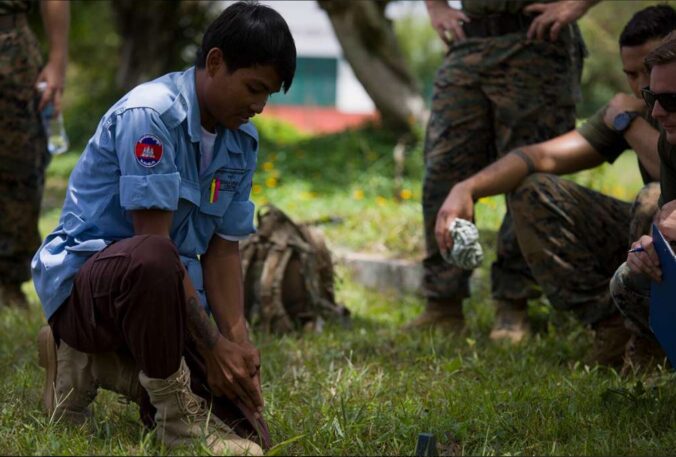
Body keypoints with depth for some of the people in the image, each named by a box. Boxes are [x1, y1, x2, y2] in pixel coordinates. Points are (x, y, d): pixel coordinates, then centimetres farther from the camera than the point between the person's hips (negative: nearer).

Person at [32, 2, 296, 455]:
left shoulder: (243, 140, 5)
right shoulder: (151, 114, -19)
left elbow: (223, 249, 5)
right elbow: (153, 241, -23)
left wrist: (239, 339, -11)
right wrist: (213, 345, -23)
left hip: (172, 291, 8)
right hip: (85, 276, -8)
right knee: (151, 261, -44)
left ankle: (98, 365, 11)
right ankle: (176, 414, -21)